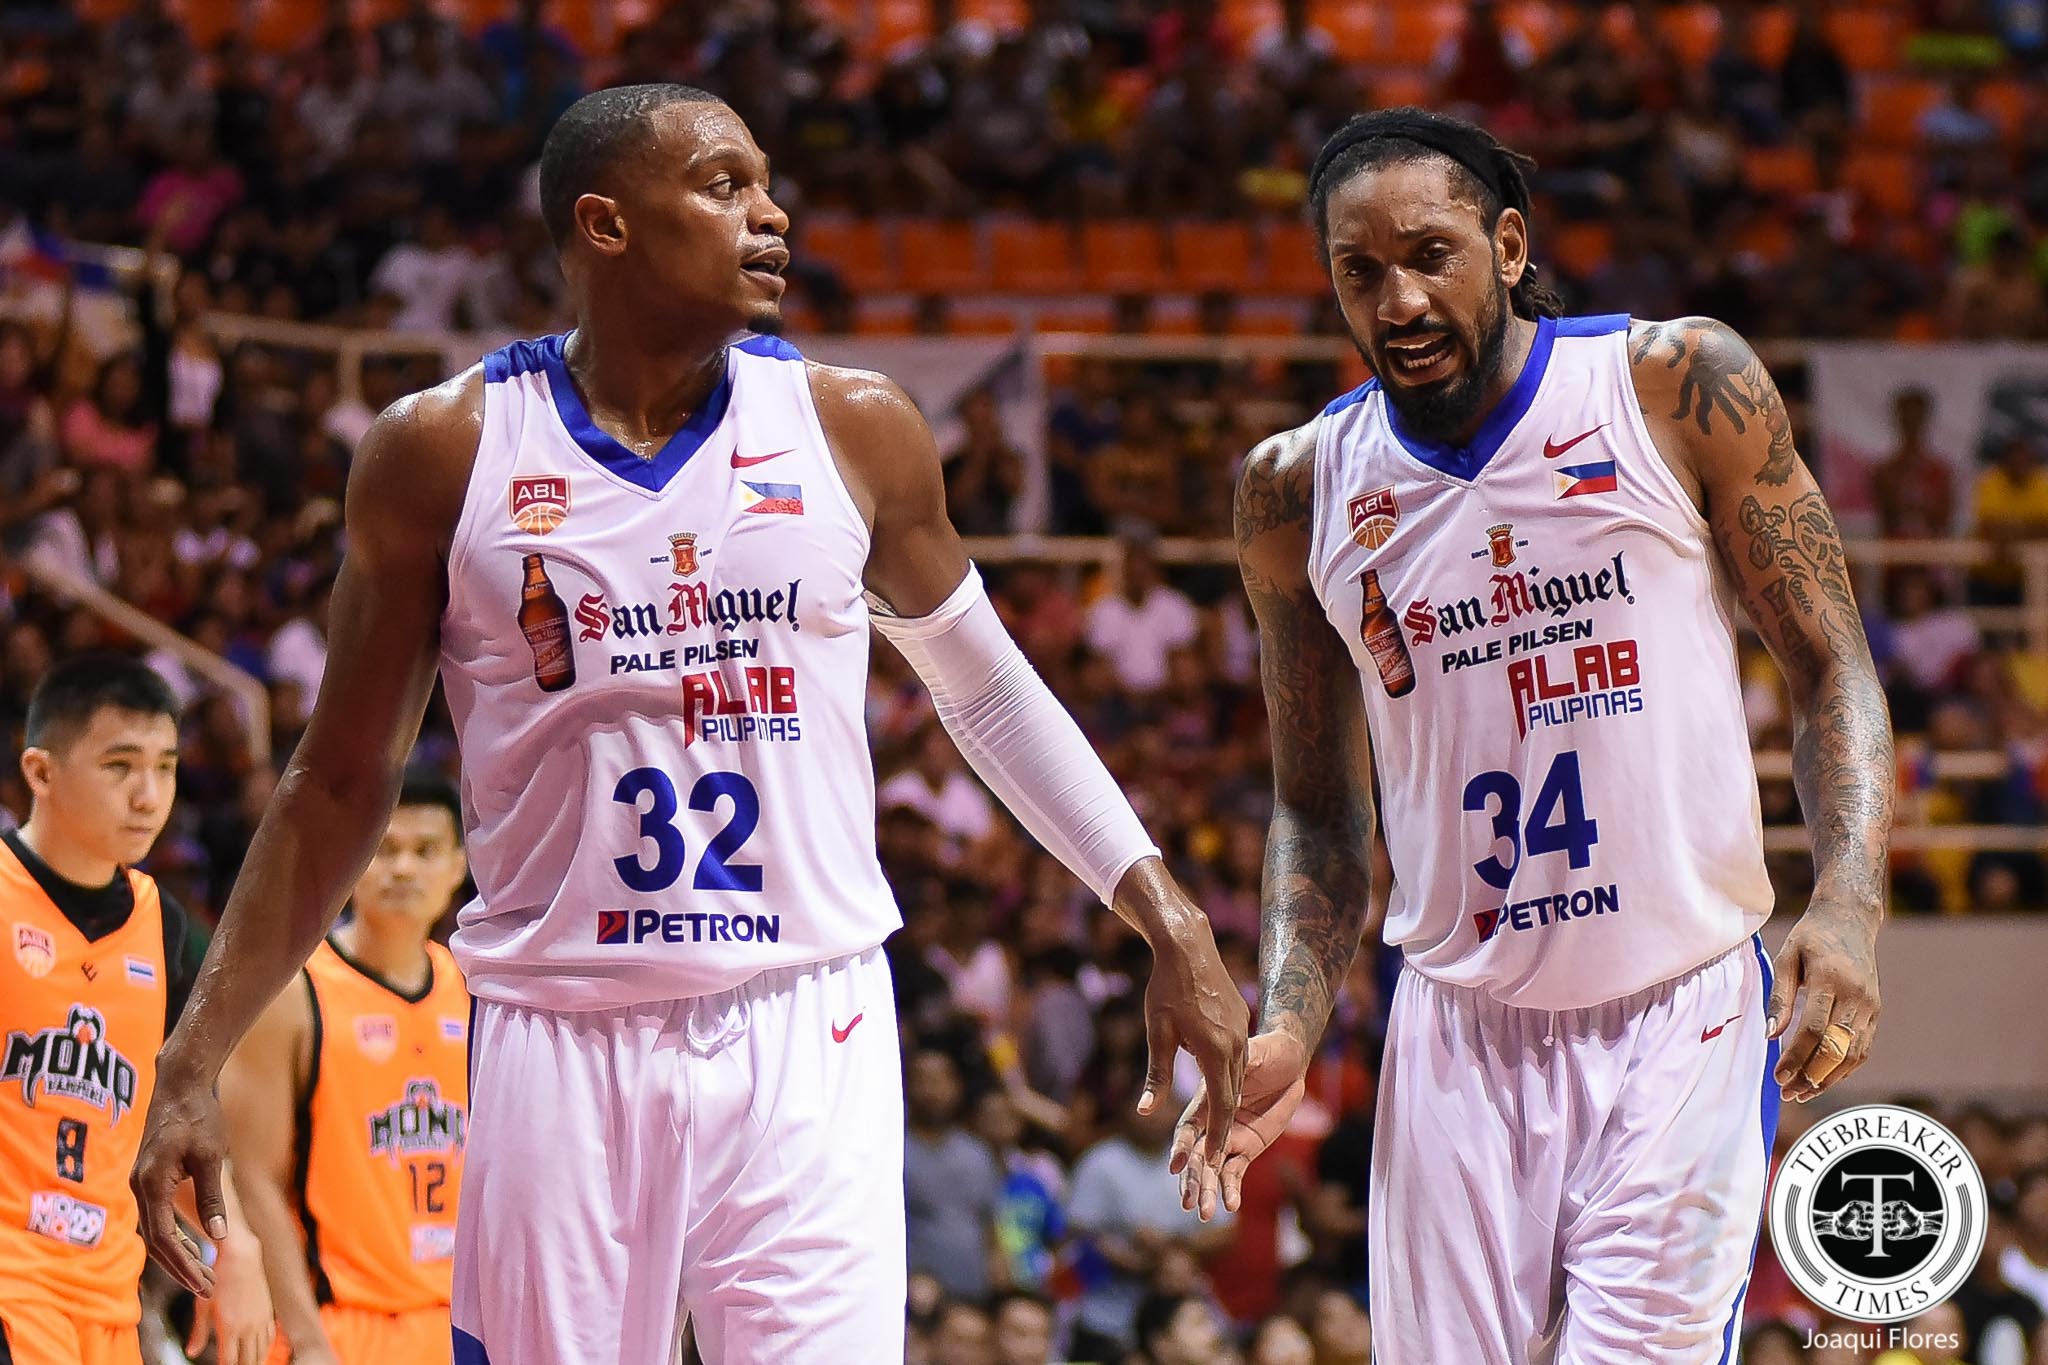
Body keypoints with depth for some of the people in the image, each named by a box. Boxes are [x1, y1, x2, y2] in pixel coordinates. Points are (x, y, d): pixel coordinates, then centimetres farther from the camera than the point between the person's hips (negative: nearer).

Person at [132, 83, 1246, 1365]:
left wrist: (1167, 919, 11)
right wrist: (197, 1063, 3)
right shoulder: (444, 453, 0)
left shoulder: (853, 429, 3)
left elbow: (986, 689, 18)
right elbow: (343, 781, 8)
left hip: (807, 1038, 0)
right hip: (560, 1042, 0)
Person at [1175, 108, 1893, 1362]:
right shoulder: (1298, 491, 4)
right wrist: (1289, 1035, -3)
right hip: (1459, 1035, 3)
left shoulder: (1680, 388, -4)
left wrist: (1848, 908, -16)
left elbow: (1832, 670, 0)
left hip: (1682, 1020, -3)